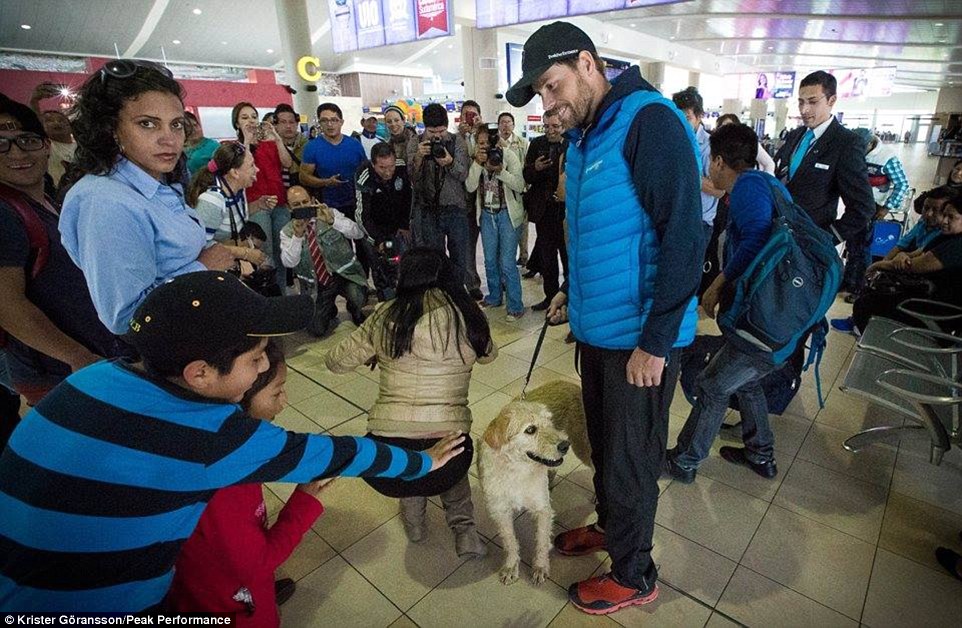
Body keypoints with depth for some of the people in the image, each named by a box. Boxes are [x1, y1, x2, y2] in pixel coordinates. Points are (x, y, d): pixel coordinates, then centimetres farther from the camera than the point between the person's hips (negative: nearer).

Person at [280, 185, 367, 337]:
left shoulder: (330, 213, -1)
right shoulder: (287, 232, 0)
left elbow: (358, 233, -15)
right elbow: (289, 262, -15)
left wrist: (332, 221, -29)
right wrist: (297, 235, -28)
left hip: (344, 273, -1)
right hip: (317, 285, 1)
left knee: (358, 299, -30)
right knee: (318, 330, -7)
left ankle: (356, 313, 8)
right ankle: (330, 311, 28)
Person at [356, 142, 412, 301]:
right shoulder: (365, 181, -28)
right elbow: (362, 216, -24)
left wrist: (405, 225, 1)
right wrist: (378, 240, -35)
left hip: (399, 227, 3)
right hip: (376, 228, -3)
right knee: (381, 269, -12)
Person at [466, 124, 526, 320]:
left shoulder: (509, 155, -10)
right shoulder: (476, 159, 1)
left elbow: (520, 185, -16)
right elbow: (470, 187, -9)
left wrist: (500, 169, -27)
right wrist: (478, 163, -20)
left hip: (508, 214, -5)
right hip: (487, 214, 5)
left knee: (507, 263, -7)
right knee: (490, 261, 14)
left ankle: (515, 305, 4)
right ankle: (494, 297, 32)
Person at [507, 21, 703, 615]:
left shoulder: (650, 121, -16)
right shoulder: (583, 138, 11)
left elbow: (683, 236, -22)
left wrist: (654, 340, -22)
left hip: (640, 338, -8)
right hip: (597, 327, 8)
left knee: (630, 461, 9)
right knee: (604, 445, 23)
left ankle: (633, 576, 32)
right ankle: (609, 526, 47)